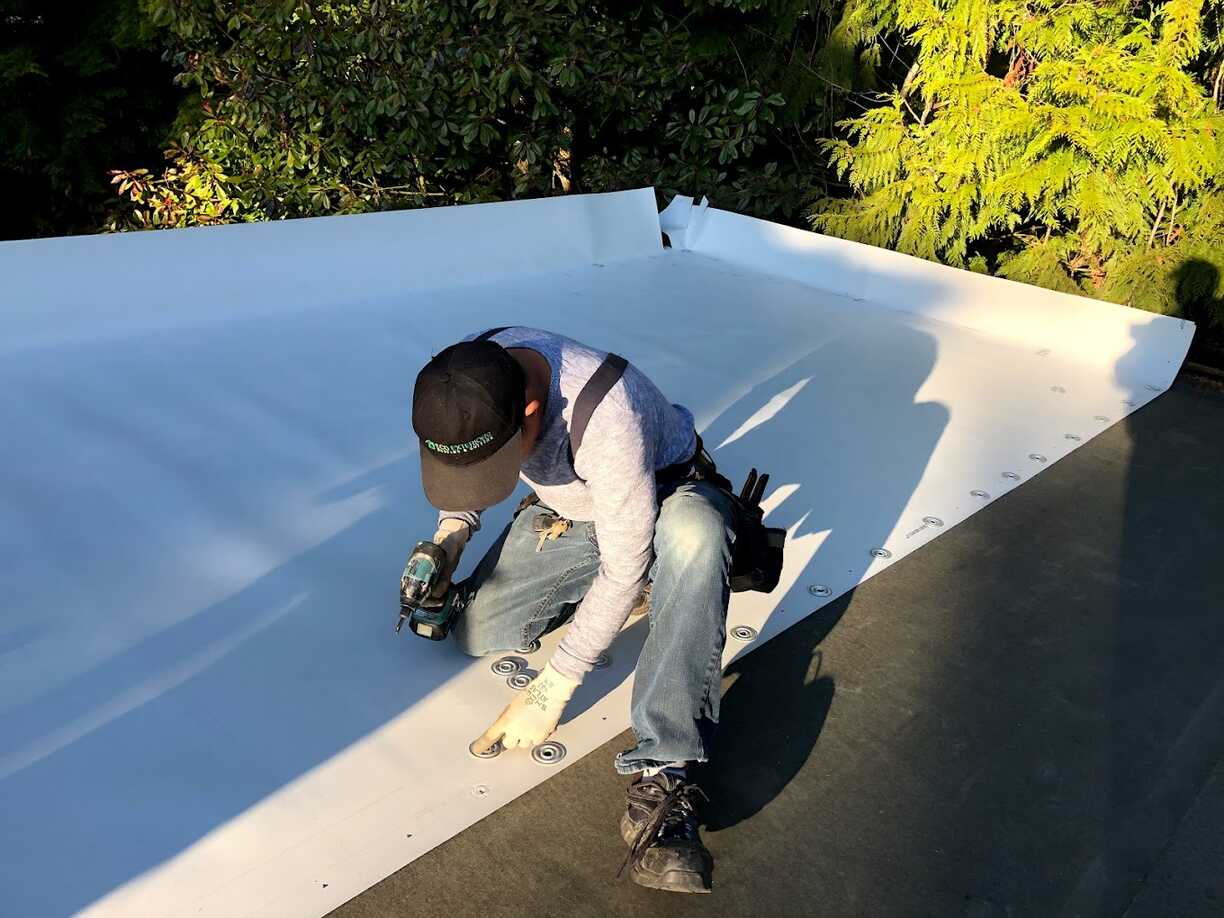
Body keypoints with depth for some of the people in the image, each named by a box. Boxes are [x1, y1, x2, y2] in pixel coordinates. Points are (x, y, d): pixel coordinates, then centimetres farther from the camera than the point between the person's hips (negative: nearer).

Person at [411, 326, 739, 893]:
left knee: (695, 528, -41)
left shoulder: (606, 418, -40)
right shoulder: (470, 376, -21)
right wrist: (452, 528, -18)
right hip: (568, 514, 6)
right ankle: (608, 590, 12)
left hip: (666, 503, -5)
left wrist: (551, 691, -27)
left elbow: (626, 564, -32)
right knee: (473, 630, -11)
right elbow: (461, 461, 2)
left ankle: (662, 775, -39)